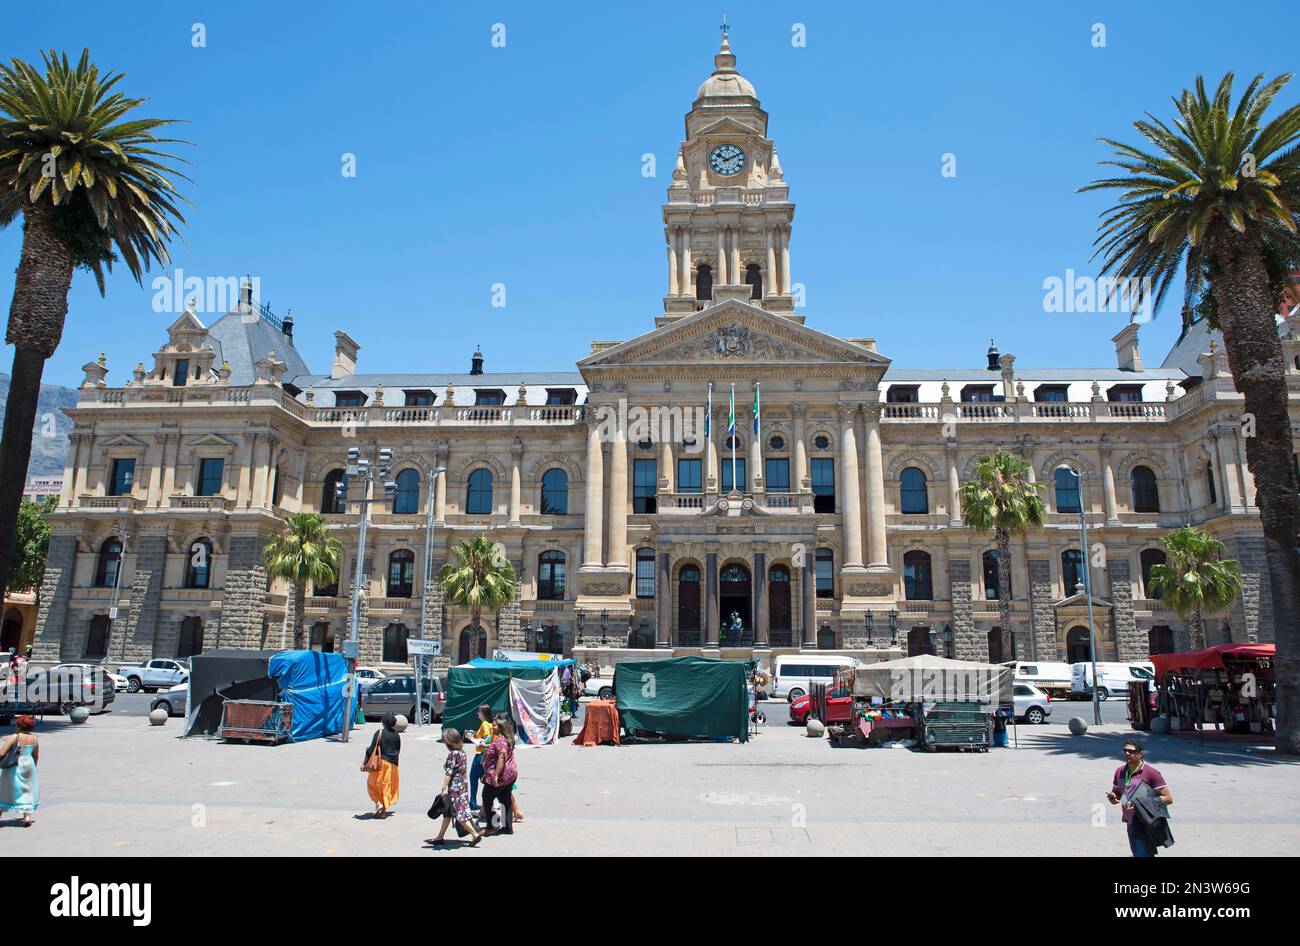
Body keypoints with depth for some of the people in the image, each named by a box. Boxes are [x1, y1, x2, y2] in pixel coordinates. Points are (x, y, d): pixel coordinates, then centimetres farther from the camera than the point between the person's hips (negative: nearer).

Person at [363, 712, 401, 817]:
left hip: (381, 763, -4)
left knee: (372, 784, 14)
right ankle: (384, 810, 12)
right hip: (392, 764, 4)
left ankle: (378, 803, -5)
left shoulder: (379, 733, -10)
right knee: (387, 786, 12)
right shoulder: (397, 735, 4)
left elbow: (371, 749, -12)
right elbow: (398, 751, 11)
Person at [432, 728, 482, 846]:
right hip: (462, 784, 9)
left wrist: (444, 788, -14)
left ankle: (476, 835, -3)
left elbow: (448, 773, -18)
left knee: (460, 814, -3)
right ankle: (440, 837, 25)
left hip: (454, 787, -9)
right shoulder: (462, 752, 7)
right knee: (447, 812, 17)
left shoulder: (452, 754, -17)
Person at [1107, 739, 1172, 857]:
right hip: (1131, 824, 7)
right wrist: (1112, 797, -4)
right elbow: (1116, 792, 21)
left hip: (1145, 826, -7)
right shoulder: (1120, 771, 6)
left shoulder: (1151, 773, -14)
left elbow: (1168, 798, -15)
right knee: (1136, 853, 21)